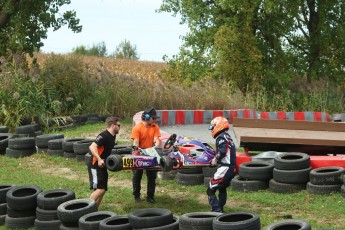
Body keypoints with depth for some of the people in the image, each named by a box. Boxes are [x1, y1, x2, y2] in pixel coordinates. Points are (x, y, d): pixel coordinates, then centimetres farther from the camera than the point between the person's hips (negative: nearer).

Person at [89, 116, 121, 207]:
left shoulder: (113, 136, 10)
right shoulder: (104, 135, -18)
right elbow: (92, 147, -29)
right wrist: (99, 159, -38)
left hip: (103, 166, 10)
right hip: (96, 165, -10)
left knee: (103, 189, 10)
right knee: (99, 189, -17)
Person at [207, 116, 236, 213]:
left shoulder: (221, 137, -11)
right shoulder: (227, 137, 18)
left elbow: (222, 151, -26)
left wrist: (215, 160, -11)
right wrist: (215, 160, 14)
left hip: (224, 168, -10)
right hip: (232, 168, 10)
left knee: (211, 190, -6)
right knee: (222, 189, 27)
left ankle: (216, 210, -12)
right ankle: (220, 209, 37)